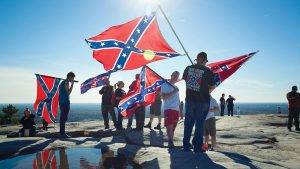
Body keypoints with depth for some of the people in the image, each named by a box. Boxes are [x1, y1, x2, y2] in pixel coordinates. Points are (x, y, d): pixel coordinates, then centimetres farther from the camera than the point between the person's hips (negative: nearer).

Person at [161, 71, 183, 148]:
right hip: (168, 109, -7)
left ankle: (171, 143, 10)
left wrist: (180, 111, 19)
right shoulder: (165, 85, 1)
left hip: (176, 110, 7)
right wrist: (173, 92, -14)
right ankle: (170, 142, -22)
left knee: (173, 127, 6)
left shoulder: (176, 87, 23)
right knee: (169, 126, -17)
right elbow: (163, 97, -12)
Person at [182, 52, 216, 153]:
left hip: (189, 100, 4)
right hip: (203, 101, -3)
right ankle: (197, 147, 9)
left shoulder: (188, 68, -1)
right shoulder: (208, 71, -11)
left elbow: (184, 79, 18)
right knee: (199, 123, 6)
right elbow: (213, 86, 0)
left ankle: (186, 145, 21)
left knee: (188, 122, 14)